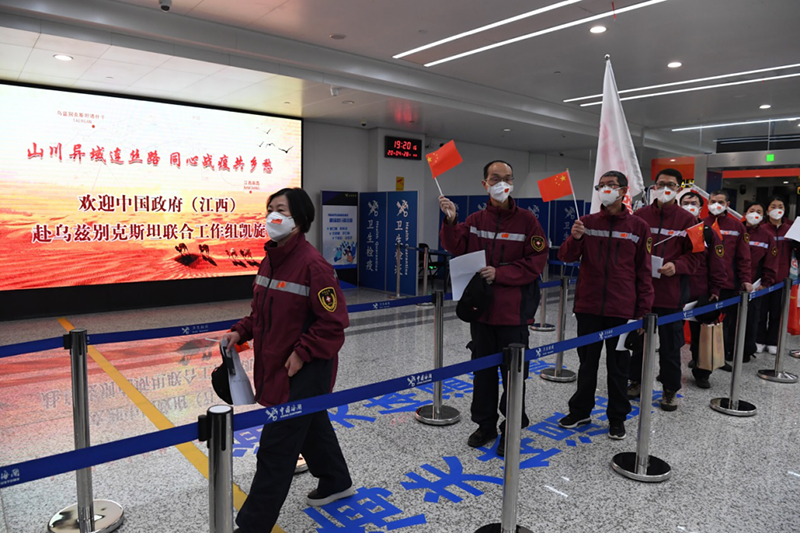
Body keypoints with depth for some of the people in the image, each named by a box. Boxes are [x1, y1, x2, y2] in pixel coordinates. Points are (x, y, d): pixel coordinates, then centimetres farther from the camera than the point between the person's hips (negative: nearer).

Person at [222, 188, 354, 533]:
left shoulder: (313, 265, -22)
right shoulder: (271, 258, 4)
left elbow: (334, 323, -20)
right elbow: (261, 309, 16)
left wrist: (302, 353, -20)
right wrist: (241, 332, 3)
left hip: (305, 371, -9)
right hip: (274, 364, 9)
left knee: (276, 446, -1)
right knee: (311, 425, 25)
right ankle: (336, 482, 48)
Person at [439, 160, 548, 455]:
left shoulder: (526, 219, -5)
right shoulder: (475, 220, 6)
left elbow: (536, 261, -10)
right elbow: (457, 247, -4)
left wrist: (500, 273, -17)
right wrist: (450, 222, -19)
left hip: (513, 309, -4)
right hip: (481, 307, 4)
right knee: (483, 369, 15)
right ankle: (485, 425, 31)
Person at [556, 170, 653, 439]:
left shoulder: (638, 227, 1)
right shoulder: (587, 222, 4)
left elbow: (644, 271, 2)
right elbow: (566, 257, 0)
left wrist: (644, 310, -1)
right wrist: (574, 238, -21)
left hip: (622, 310, -1)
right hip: (588, 307, 1)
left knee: (618, 366, 11)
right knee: (587, 362, 14)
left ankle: (617, 417, 26)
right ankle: (580, 411, 29)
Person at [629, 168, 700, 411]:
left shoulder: (686, 219, 0)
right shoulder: (640, 215, 3)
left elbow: (693, 255, 1)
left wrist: (676, 266, -16)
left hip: (671, 291, -1)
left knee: (670, 343, 8)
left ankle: (670, 389, 24)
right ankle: (636, 381, 29)